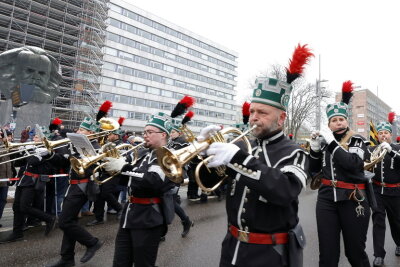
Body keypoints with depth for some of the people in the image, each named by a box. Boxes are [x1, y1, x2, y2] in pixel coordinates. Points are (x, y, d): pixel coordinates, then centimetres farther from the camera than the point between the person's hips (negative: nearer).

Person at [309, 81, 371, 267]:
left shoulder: (358, 141, -1)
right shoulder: (325, 141, 7)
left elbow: (353, 164, -21)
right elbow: (313, 169, 6)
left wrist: (332, 143, -19)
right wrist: (315, 148, -7)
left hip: (353, 200, -2)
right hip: (326, 199, 2)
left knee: (355, 251, 13)